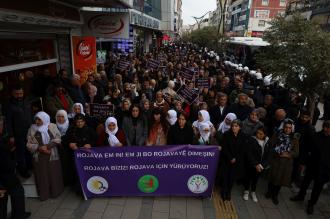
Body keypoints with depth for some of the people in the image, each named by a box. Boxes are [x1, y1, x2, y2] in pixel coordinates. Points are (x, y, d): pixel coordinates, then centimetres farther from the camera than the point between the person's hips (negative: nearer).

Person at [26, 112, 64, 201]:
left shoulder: (52, 126, -1)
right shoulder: (32, 129, 1)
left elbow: (58, 139, -1)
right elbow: (29, 144, 0)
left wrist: (48, 146, -14)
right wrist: (39, 148, -15)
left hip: (52, 156, 0)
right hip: (39, 157, 0)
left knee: (54, 175, 5)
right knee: (42, 176, 5)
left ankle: (55, 192, 21)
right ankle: (43, 194, 19)